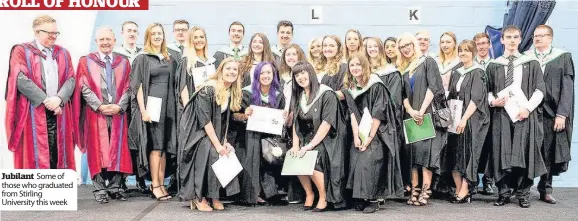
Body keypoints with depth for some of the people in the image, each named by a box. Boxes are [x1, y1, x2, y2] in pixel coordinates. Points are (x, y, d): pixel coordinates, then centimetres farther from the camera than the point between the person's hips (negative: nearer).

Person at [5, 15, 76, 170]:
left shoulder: (63, 53, 16)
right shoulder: (21, 51, 2)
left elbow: (71, 79, 5)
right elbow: (21, 79, -10)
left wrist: (58, 98, -13)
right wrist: (46, 100, -16)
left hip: (58, 111, 4)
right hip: (33, 111, -4)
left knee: (57, 153, 3)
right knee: (35, 154, -4)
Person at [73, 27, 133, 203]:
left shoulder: (124, 62, 11)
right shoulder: (86, 62, 6)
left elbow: (127, 88, 5)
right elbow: (84, 88, -3)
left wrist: (119, 106, -11)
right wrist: (100, 106, -14)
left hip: (118, 113, 2)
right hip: (95, 113, -2)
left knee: (117, 150, 3)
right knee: (98, 151, -1)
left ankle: (115, 188, 10)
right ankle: (100, 190, 3)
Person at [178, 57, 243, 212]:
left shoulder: (232, 92, 1)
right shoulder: (208, 89, -22)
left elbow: (225, 120, 7)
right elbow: (204, 119, -25)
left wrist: (225, 142, -6)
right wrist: (217, 144, -26)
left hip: (213, 131, 7)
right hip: (196, 129, -7)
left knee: (227, 151, -16)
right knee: (209, 151, -29)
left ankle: (214, 195, -5)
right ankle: (198, 196, -17)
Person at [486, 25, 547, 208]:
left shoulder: (531, 63, 9)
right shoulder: (494, 65, 11)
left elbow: (540, 89, 2)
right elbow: (487, 90, 11)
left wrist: (528, 107, -10)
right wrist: (492, 101, -10)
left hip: (525, 114, -1)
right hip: (501, 113, 1)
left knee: (524, 153, -1)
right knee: (502, 153, 0)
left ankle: (523, 194, 9)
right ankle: (504, 193, 8)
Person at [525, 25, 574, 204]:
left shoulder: (563, 58, 5)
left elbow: (567, 88, 0)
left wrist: (561, 114, -9)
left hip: (552, 114, 0)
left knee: (549, 154, 4)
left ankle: (545, 190, 14)